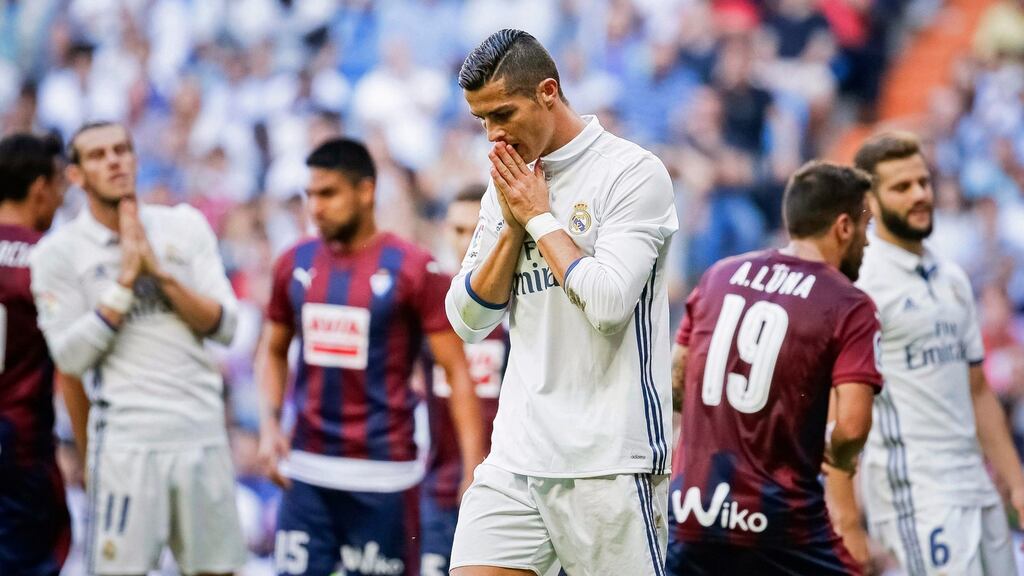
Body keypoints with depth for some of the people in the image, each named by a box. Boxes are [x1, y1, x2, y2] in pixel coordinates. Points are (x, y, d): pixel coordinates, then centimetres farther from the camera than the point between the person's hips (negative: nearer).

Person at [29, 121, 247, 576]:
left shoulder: (186, 227, 7)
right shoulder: (59, 252, -1)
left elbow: (224, 327, 1)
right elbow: (71, 358, -7)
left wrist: (159, 271, -10)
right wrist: (124, 281, -12)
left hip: (204, 433, 3)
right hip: (127, 440, -3)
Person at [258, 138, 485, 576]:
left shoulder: (411, 270, -6)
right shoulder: (296, 264, 8)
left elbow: (456, 371, -5)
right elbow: (275, 351, 20)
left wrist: (474, 465, -14)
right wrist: (269, 423, 4)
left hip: (383, 474, -4)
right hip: (307, 470, 4)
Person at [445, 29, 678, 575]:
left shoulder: (633, 173, -7)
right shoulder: (506, 187, 14)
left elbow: (608, 302, -18)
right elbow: (467, 320, 11)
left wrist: (541, 216, -7)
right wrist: (513, 227, -1)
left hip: (607, 462, -6)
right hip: (517, 455, 6)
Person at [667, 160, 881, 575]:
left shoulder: (719, 276, 10)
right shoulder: (849, 306, -5)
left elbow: (673, 383, 16)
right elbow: (851, 427, -15)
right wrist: (838, 458, 6)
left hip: (689, 510, 5)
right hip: (780, 520, -4)